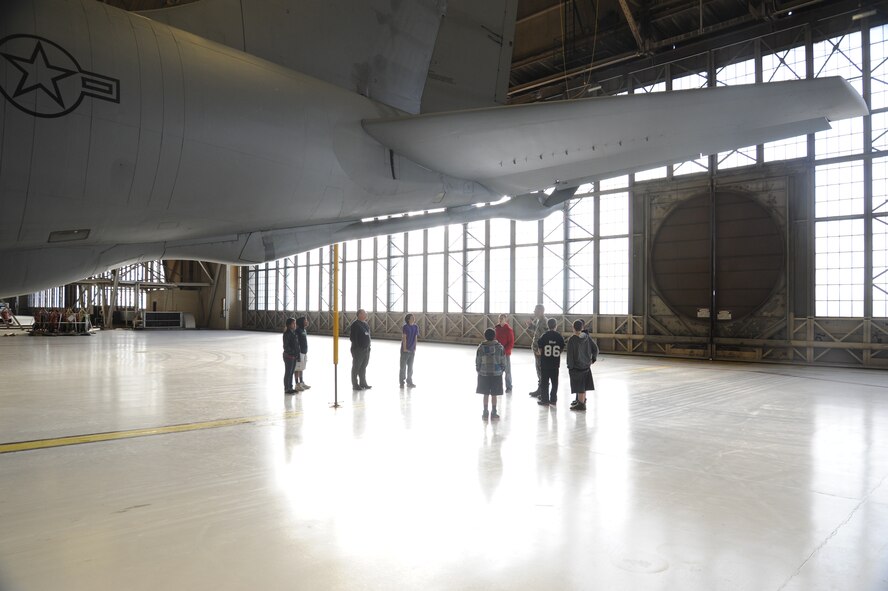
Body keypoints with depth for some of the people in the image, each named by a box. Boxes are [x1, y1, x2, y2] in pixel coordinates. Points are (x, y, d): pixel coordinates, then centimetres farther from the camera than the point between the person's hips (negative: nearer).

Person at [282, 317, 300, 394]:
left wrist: (297, 355, 10)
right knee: (288, 373, 2)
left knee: (291, 373, 15)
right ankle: (286, 389, 11)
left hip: (294, 356, 8)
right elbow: (286, 346, -17)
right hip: (288, 356, -8)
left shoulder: (294, 332, 10)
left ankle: (290, 388, 25)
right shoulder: (287, 334, -15)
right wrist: (293, 352, -19)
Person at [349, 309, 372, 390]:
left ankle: (363, 383, 26)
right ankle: (355, 385, 7)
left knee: (363, 367, 16)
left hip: (366, 349, 8)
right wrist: (356, 347, -20)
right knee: (356, 367, 1)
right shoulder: (355, 324, -13)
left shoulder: (366, 324, 13)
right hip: (358, 350, -8)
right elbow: (352, 337, -18)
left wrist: (368, 346, 15)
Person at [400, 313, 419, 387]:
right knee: (403, 366, 2)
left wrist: (415, 349, 7)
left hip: (412, 350, 5)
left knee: (410, 366, 11)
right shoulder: (405, 327, -11)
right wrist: (404, 348, -15)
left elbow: (415, 338, 8)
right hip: (405, 350, -5)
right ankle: (402, 382, 11)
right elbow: (404, 338, -13)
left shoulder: (416, 327, 5)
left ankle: (409, 382, 19)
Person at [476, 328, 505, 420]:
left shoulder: (481, 347, -6)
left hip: (484, 374, 0)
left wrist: (479, 371, 11)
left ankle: (485, 413, 13)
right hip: (496, 374, 0)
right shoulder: (500, 347, -6)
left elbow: (478, 361, -1)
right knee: (494, 395, 8)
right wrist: (501, 370, 12)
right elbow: (503, 361, -2)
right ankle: (493, 413, 14)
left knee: (486, 394, 9)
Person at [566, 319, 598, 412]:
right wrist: (593, 359, 15)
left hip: (576, 366, -6)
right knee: (583, 385, 17)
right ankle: (582, 400, 30)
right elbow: (595, 349, 3)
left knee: (579, 386, 2)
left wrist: (569, 367, -8)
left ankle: (581, 404, 8)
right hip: (586, 365, 6)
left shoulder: (572, 340, -16)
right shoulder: (587, 337, 0)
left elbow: (570, 354, -15)